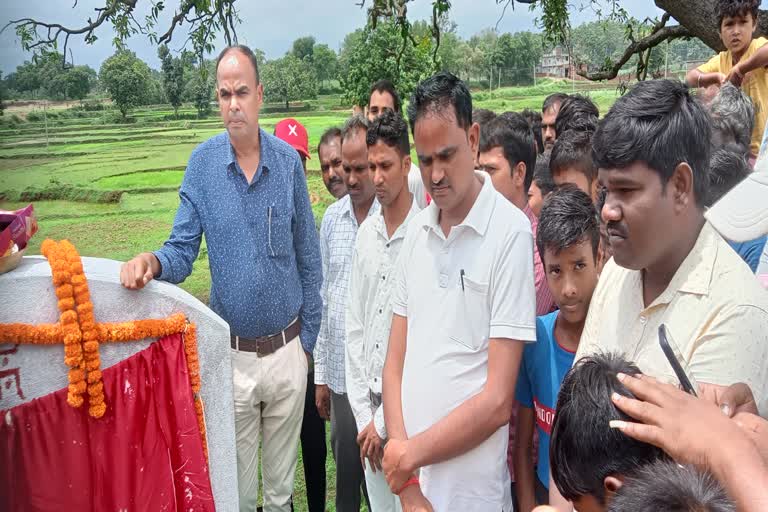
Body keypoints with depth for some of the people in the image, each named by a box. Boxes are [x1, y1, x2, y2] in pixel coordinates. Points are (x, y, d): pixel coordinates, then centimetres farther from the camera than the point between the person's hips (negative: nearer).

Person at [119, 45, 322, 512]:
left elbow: (308, 257, 2)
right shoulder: (202, 163, -6)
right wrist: (152, 262, -28)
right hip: (232, 354, 0)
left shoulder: (288, 161, -4)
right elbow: (183, 251, -5)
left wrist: (308, 338, 4)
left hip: (287, 351, 1)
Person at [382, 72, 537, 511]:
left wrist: (412, 453, -8)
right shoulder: (417, 231, 4)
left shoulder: (511, 233, -14)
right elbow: (395, 363, 3)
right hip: (407, 476, 5)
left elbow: (497, 401, -16)